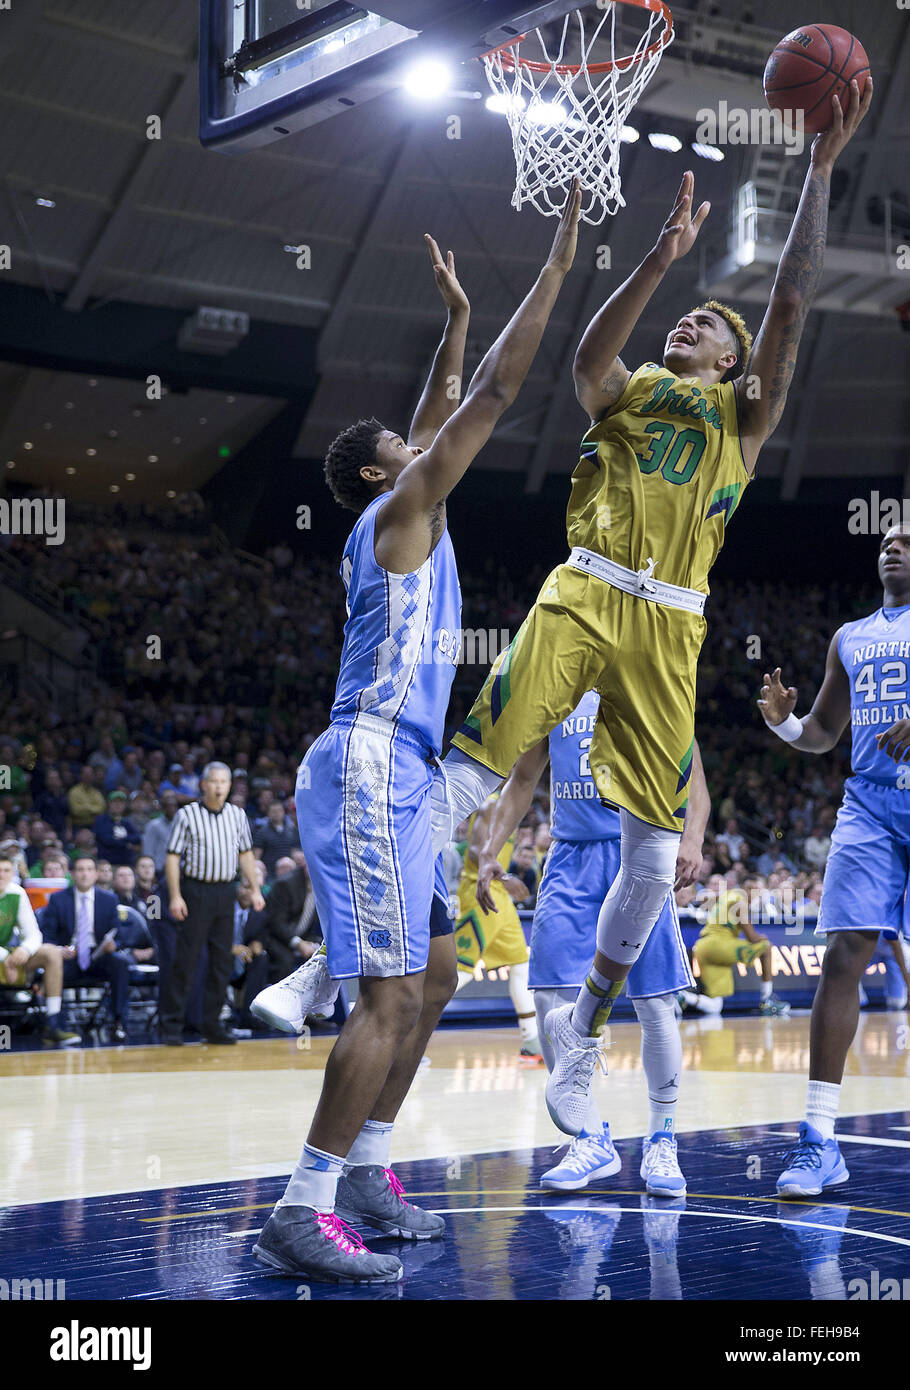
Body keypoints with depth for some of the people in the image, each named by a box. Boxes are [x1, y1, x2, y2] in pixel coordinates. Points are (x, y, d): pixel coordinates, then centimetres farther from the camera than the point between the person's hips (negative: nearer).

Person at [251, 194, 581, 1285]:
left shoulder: (399, 521, 20)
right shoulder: (400, 512, -4)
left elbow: (440, 412, 34)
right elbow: (495, 393, -6)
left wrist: (456, 317, 34)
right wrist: (555, 269, -1)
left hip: (395, 777, 11)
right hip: (368, 771, -11)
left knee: (432, 974, 15)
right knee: (391, 994, -15)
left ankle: (364, 1172, 19)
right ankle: (301, 1213, -16)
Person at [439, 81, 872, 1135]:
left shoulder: (743, 414, 18)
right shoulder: (627, 392, 17)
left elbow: (791, 306, 5)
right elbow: (587, 360, -8)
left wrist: (821, 166, 2)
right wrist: (661, 258, -17)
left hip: (669, 624, 1)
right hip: (584, 595, -1)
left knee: (654, 844, 0)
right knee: (470, 768, -14)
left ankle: (580, 1032, 15)